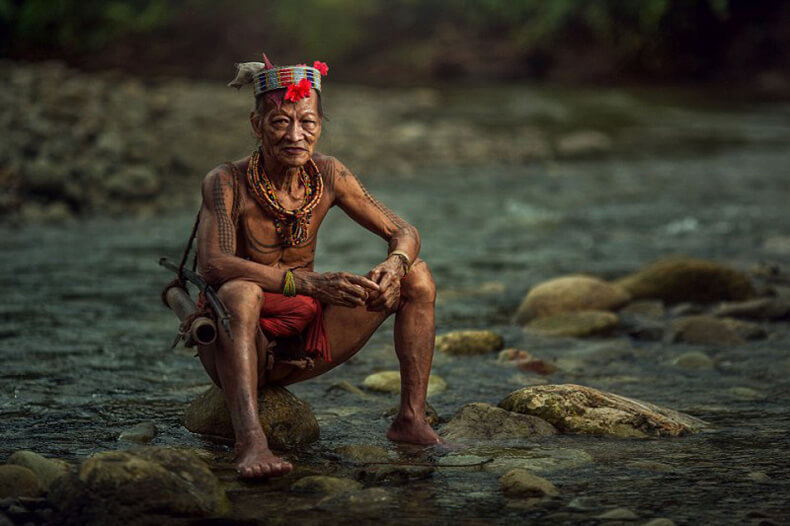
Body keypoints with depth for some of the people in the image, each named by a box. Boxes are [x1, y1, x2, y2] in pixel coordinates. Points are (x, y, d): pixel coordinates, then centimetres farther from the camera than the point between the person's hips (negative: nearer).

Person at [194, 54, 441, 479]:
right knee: (240, 292, -39)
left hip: (302, 344, 5)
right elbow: (213, 265, -32)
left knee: (416, 275, -3)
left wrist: (394, 265, -26)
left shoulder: (327, 175, -2)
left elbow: (403, 232, 0)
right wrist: (310, 283, -43)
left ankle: (411, 420, -5)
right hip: (239, 348, -5)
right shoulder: (227, 183, -16)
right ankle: (249, 440, -49)